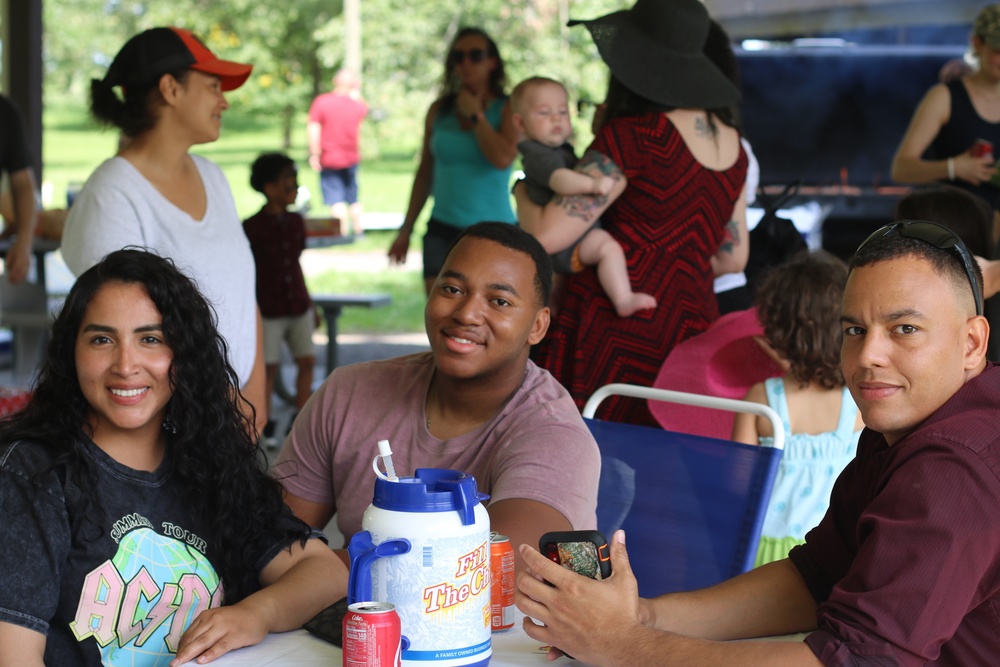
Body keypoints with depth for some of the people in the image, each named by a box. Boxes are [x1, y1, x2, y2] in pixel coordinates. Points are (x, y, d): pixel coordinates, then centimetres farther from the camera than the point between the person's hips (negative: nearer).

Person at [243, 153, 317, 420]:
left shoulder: (295, 222, 8)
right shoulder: (252, 227, -10)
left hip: (299, 306, 5)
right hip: (269, 310, -5)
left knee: (307, 360, 3)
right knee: (269, 367, 0)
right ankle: (263, 421, 11)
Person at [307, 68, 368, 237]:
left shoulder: (321, 101, -11)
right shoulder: (357, 105, -3)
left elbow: (313, 129, -16)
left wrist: (314, 154, -12)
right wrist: (356, 93, 18)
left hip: (329, 159, -3)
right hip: (351, 158, 3)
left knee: (335, 199, -4)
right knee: (353, 197, 16)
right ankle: (358, 230, 22)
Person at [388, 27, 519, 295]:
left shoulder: (508, 109, -1)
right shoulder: (439, 110, 9)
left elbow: (503, 158, -19)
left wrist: (475, 115, -7)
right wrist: (405, 231, 16)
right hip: (442, 231, 3)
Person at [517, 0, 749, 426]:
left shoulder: (631, 136, -12)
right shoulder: (730, 142, 11)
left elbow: (546, 236, -14)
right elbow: (732, 257, 20)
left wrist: (523, 195, 7)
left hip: (614, 336, -7)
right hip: (689, 331, 7)